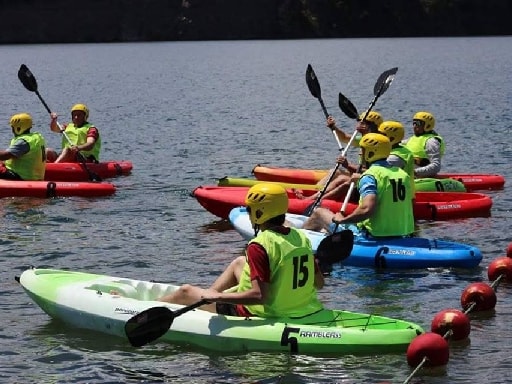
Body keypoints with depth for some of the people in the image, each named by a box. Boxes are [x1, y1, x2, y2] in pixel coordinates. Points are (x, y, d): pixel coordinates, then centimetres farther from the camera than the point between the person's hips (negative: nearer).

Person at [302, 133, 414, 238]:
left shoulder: (370, 176, -16)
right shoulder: (403, 174, 6)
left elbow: (367, 208, -30)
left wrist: (342, 219, -16)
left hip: (373, 236, -7)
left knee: (319, 213, 13)